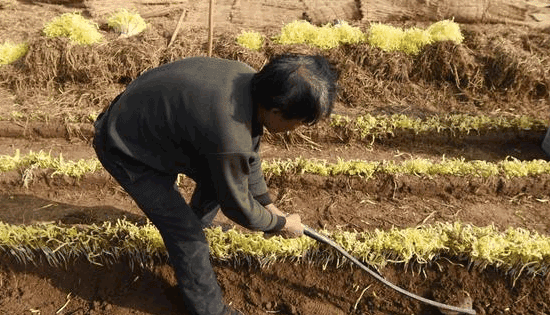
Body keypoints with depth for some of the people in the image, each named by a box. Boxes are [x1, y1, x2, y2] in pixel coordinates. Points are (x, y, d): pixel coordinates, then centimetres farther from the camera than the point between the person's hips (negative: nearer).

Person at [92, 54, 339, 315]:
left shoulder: (249, 78, -13)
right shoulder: (229, 139, -40)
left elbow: (249, 152, 4)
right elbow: (237, 206, -20)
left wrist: (266, 202, 11)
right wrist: (281, 224, -3)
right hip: (125, 150, -8)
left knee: (217, 179, 14)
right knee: (185, 231, -7)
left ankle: (197, 225, 43)